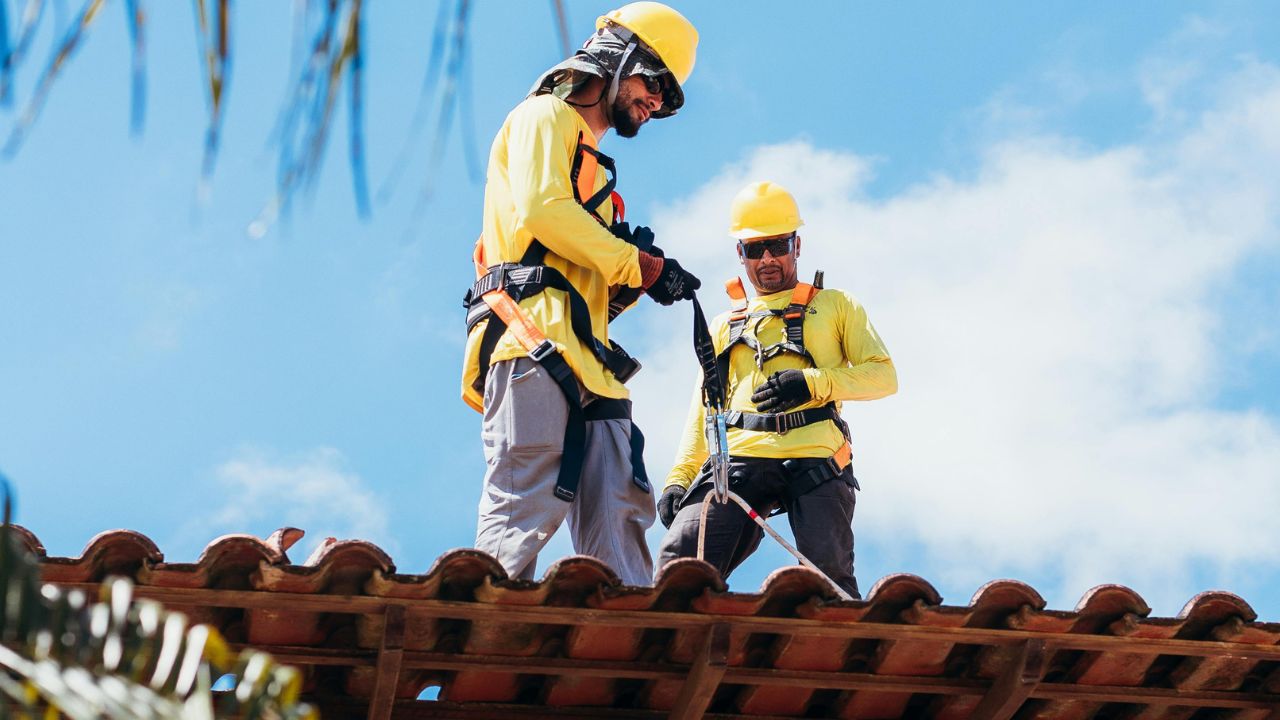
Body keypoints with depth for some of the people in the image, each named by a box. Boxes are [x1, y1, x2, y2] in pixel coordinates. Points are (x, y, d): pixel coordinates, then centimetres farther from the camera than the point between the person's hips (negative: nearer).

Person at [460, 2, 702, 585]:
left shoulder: (594, 168, 34)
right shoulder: (546, 117, 9)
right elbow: (540, 209, -12)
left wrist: (629, 284, 6)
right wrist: (640, 266, -7)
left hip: (586, 359, 9)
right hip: (535, 338, -9)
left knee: (618, 520, -3)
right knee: (524, 513, -18)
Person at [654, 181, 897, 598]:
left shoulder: (836, 306, 21)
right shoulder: (725, 326, 29)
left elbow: (883, 375, 9)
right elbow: (704, 409, 24)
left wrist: (812, 383, -8)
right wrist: (678, 479, 8)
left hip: (815, 461, -2)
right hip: (738, 460, 2)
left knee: (829, 577, -20)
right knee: (679, 557, -20)